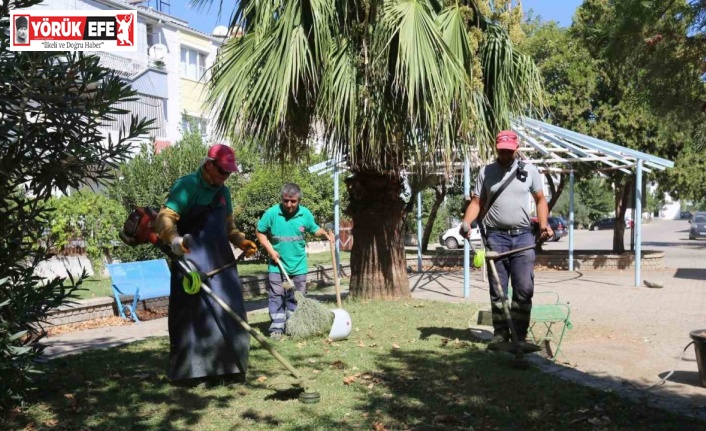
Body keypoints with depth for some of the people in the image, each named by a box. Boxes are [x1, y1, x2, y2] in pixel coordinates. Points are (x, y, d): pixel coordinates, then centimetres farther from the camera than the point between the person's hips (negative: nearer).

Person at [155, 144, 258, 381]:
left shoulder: (223, 192, 15)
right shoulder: (187, 185, -9)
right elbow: (165, 218, -19)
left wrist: (240, 241, 7)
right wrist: (174, 239, -38)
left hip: (221, 262, 7)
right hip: (192, 261, -7)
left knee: (228, 313, 8)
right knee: (192, 313, -4)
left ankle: (227, 365, 19)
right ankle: (187, 369, 5)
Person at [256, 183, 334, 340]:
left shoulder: (305, 214, -7)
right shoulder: (272, 213, -13)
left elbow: (314, 229, 11)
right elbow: (260, 232, -1)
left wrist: (325, 233, -9)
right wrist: (270, 249, -10)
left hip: (298, 265, 2)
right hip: (277, 265, -2)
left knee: (296, 298, 10)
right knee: (276, 296, 0)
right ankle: (277, 328, 7)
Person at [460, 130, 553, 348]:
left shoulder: (529, 170, 6)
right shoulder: (486, 172, 6)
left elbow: (540, 200, 12)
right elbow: (476, 202, 5)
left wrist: (543, 224, -3)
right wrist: (466, 222, -13)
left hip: (523, 236, 0)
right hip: (495, 236, 0)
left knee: (524, 289, -3)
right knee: (498, 290, 5)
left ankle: (520, 335, 6)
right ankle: (500, 333, 13)